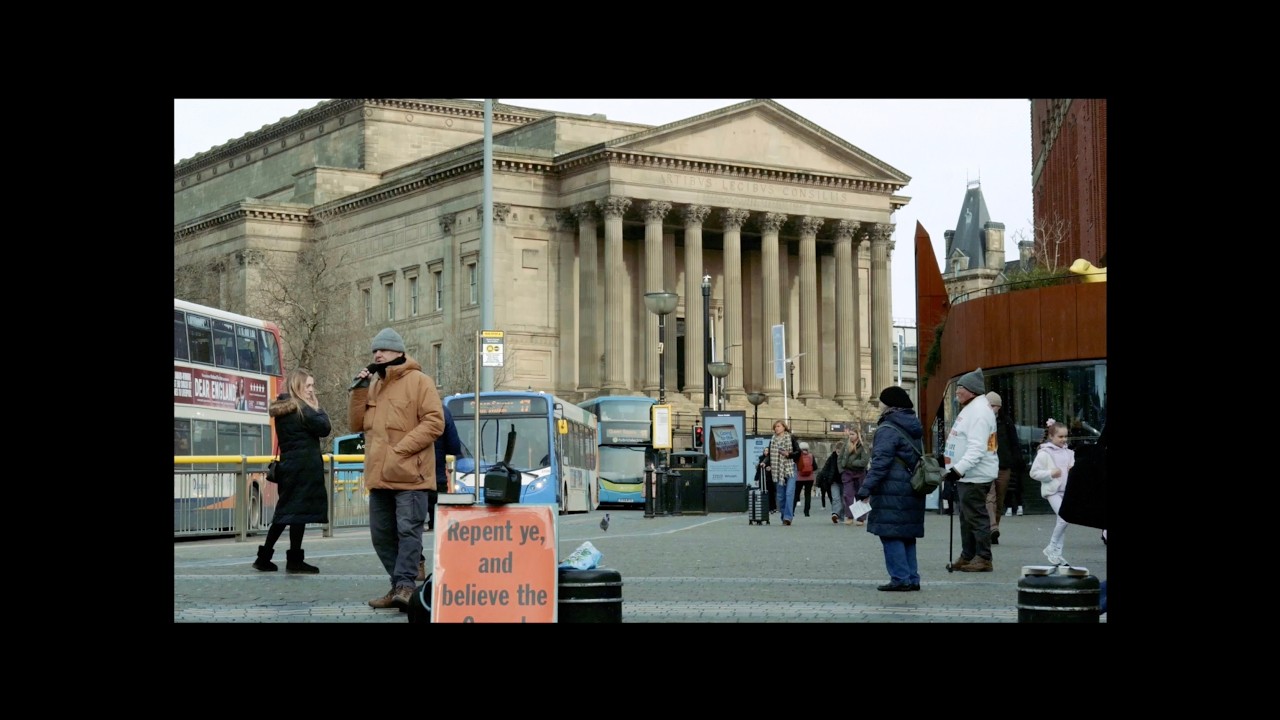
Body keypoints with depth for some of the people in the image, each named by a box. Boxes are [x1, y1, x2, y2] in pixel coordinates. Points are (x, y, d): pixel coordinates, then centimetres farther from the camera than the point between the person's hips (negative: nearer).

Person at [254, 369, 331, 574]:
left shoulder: (281, 409, 14)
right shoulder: (302, 409, -11)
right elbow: (324, 428, -13)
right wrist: (319, 409, 2)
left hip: (287, 464, 9)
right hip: (305, 466, -9)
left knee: (285, 510, 13)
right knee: (300, 510, -5)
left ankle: (264, 557, 14)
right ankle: (294, 559, -4)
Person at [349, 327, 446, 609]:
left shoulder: (419, 381, -4)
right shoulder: (373, 385, 17)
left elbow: (434, 423, -11)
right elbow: (357, 425, 15)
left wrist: (400, 449, -16)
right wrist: (359, 390, 3)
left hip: (409, 473, -7)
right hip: (379, 475, 8)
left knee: (408, 530, -11)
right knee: (381, 533, 9)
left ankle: (405, 585, -12)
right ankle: (401, 585, 16)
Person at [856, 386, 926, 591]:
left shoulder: (887, 430, -12)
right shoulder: (915, 429, 16)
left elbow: (880, 462, -19)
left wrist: (865, 489, -21)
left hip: (892, 492, -9)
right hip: (912, 492, 9)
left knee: (891, 534, -5)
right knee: (907, 534, 14)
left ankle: (901, 579, -8)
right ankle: (912, 579, 15)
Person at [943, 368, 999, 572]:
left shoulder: (979, 411, -17)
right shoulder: (971, 408, 17)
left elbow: (977, 448, -25)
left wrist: (959, 468, -30)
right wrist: (956, 468, 26)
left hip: (975, 475, -11)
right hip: (966, 474, 11)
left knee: (976, 516, -7)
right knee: (967, 516, 15)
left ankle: (983, 559, -3)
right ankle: (968, 557, 22)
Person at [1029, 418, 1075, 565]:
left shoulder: (1068, 453, 11)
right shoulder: (1044, 453, -7)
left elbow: (1073, 468, 24)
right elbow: (1034, 473, -8)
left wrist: (1074, 470, 1)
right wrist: (1050, 474, -18)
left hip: (1066, 491, 7)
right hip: (1053, 491, -7)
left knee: (1061, 521, 8)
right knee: (1065, 518, -18)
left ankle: (1057, 553, 17)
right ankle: (1051, 548, -3)